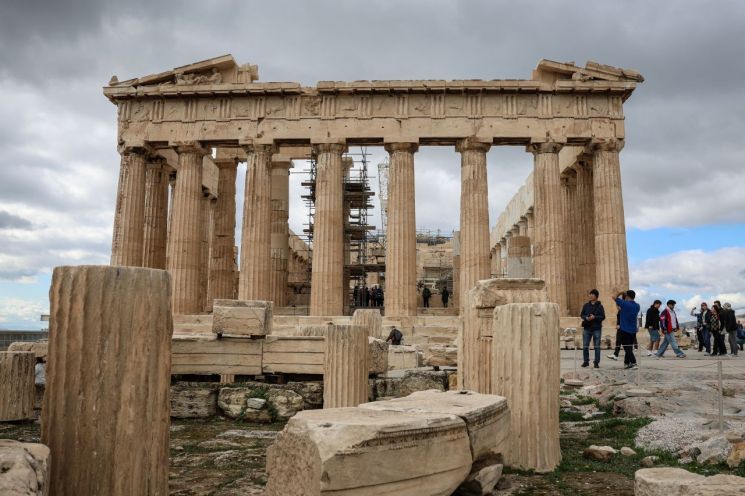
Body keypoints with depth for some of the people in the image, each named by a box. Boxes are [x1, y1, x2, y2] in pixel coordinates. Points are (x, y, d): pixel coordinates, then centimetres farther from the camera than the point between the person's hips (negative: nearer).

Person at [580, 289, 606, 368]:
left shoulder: (600, 306, 0)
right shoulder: (586, 305, 8)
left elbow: (603, 317, -5)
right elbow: (581, 315, 10)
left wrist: (594, 317, -19)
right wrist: (586, 318, -11)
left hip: (596, 329, -2)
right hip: (587, 328, 3)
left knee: (597, 346, 1)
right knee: (585, 346, 3)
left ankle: (596, 362, 9)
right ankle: (586, 361, 15)